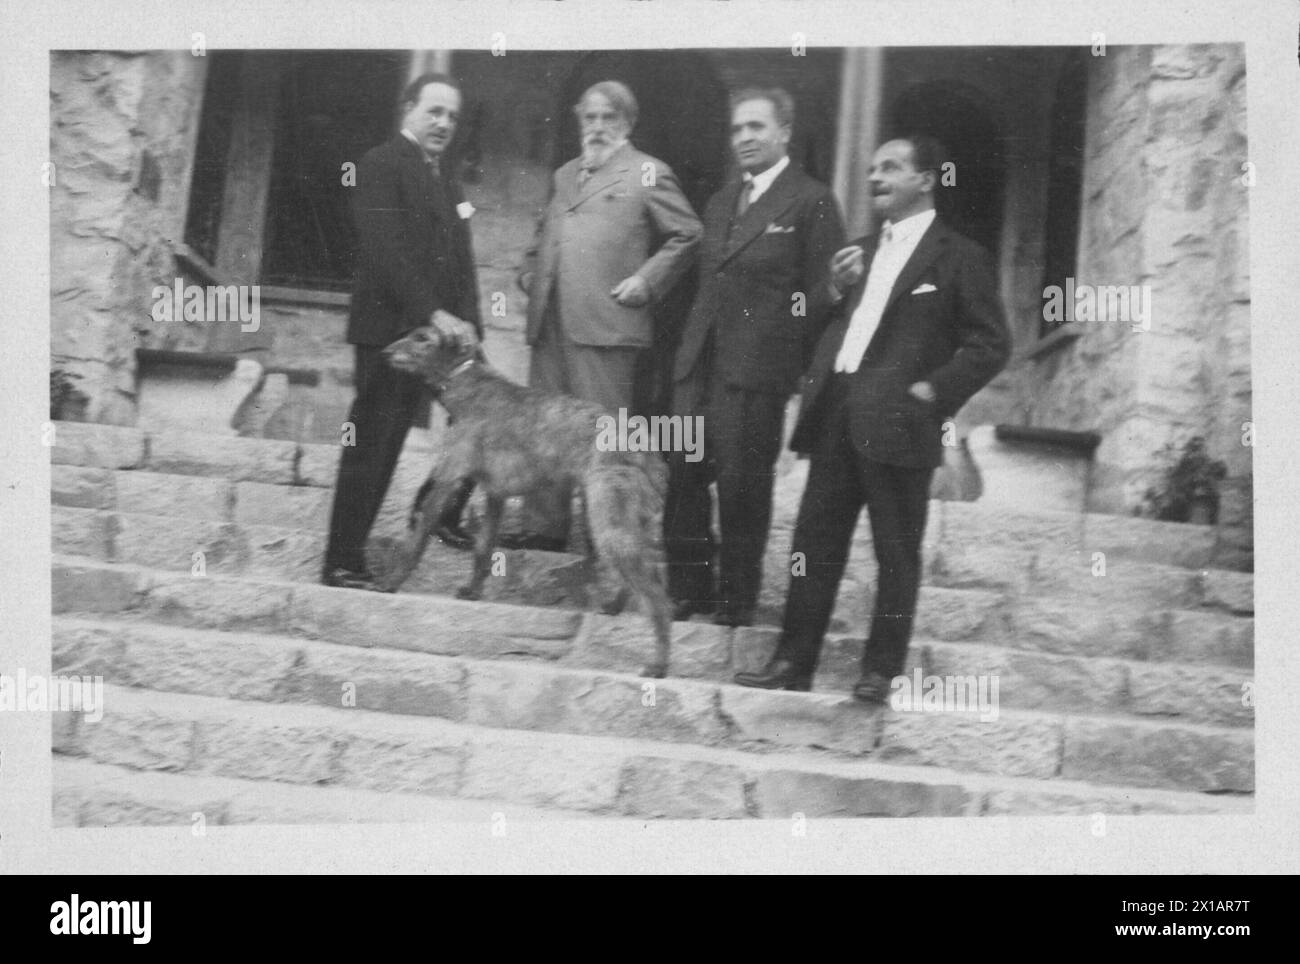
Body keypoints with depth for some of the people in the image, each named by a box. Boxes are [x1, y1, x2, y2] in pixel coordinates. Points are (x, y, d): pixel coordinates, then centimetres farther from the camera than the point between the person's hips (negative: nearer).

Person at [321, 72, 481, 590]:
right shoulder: (380, 165, -9)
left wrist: (467, 320, 3)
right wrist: (434, 314, -22)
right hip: (391, 328, -8)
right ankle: (343, 563, 3)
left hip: (444, 327, 8)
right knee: (372, 447, -4)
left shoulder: (443, 172, 18)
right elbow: (385, 252, -18)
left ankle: (441, 513, 26)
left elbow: (459, 252, 15)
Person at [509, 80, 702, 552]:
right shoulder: (564, 175, 22)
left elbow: (686, 235, -1)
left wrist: (646, 281, -8)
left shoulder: (647, 174, 2)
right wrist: (530, 273, 16)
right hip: (549, 320, 7)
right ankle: (544, 525, 14)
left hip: (604, 323, -7)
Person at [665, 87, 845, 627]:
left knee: (741, 487, 1)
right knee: (682, 476, 6)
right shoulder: (721, 201, 18)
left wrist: (793, 357, -11)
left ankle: (736, 599, 13)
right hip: (699, 362, 7)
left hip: (756, 368, -6)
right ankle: (689, 589, 18)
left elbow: (824, 292, -8)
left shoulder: (810, 202, -5)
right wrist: (691, 345, 12)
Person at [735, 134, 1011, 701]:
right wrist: (837, 289, 5)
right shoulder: (861, 253, 21)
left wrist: (933, 390, -11)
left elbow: (991, 344, -4)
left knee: (897, 553, 1)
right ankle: (792, 664, 9)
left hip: (896, 421, -6)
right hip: (836, 416, 6)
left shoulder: (957, 258, 0)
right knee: (815, 543, 5)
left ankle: (881, 672, 8)